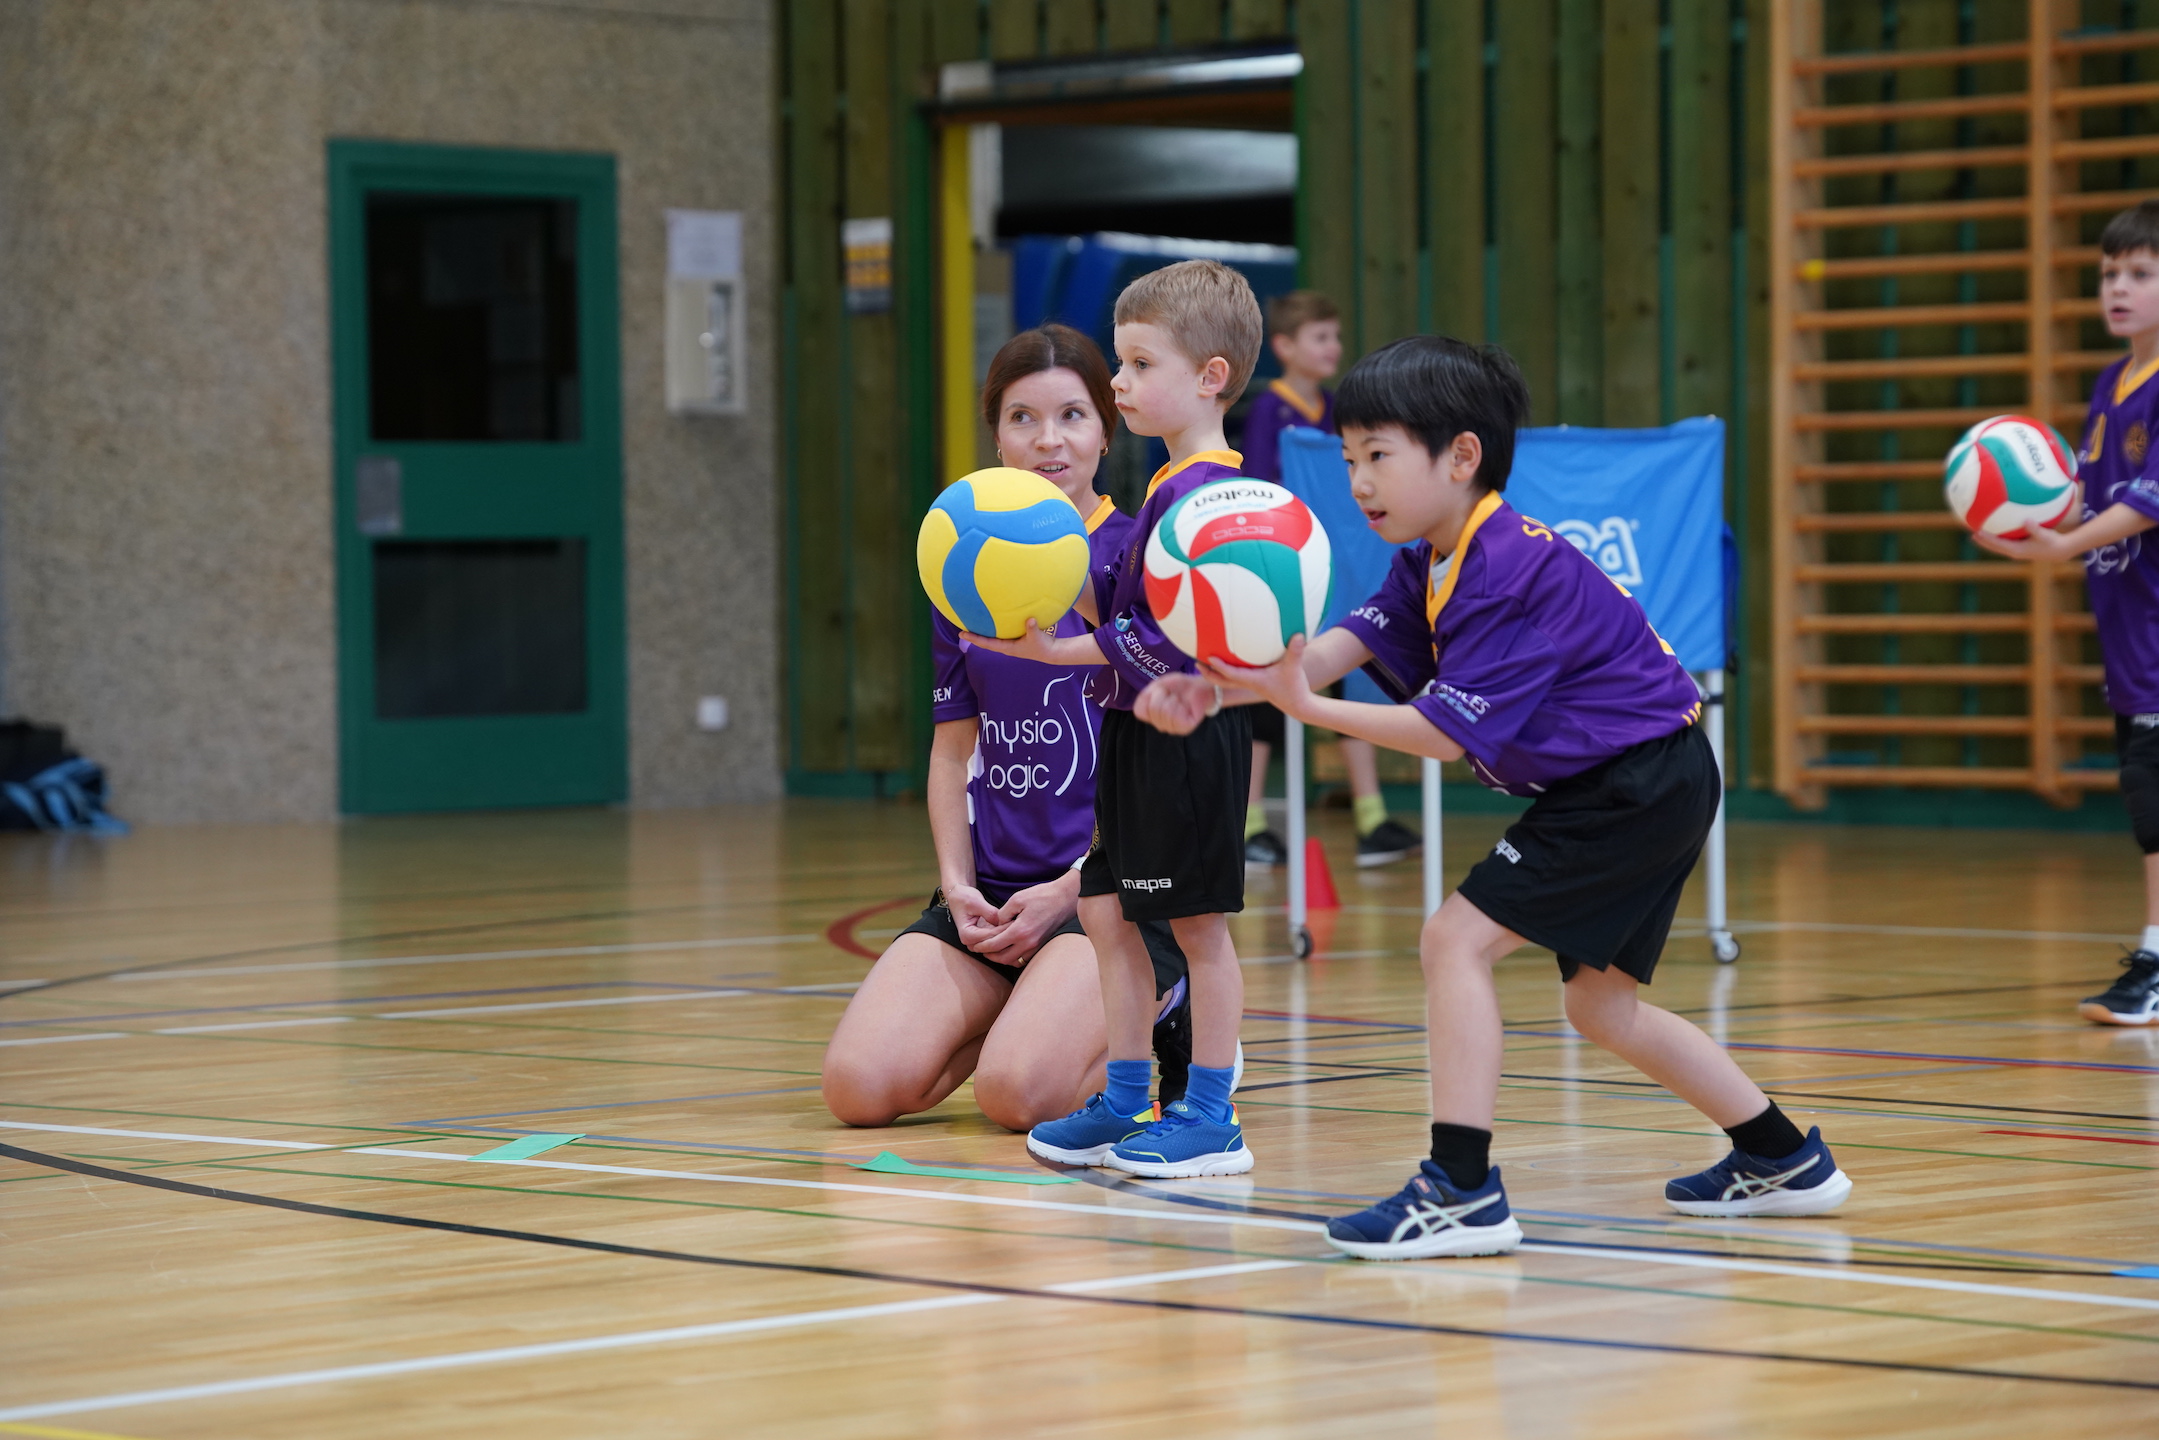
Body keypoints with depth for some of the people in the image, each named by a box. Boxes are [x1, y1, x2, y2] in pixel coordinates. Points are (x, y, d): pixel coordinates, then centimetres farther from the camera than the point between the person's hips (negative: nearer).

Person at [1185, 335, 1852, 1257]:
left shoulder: (1508, 570, -21)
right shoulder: (1430, 564, 10)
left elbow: (1451, 731, -24)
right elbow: (1347, 643, -6)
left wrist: (1311, 710, -31)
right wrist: (1231, 679, -25)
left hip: (1642, 782, -11)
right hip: (1641, 790, 11)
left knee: (1456, 939, -15)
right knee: (1599, 1004, 19)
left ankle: (1462, 1193, -19)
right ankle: (1784, 1162, 30)